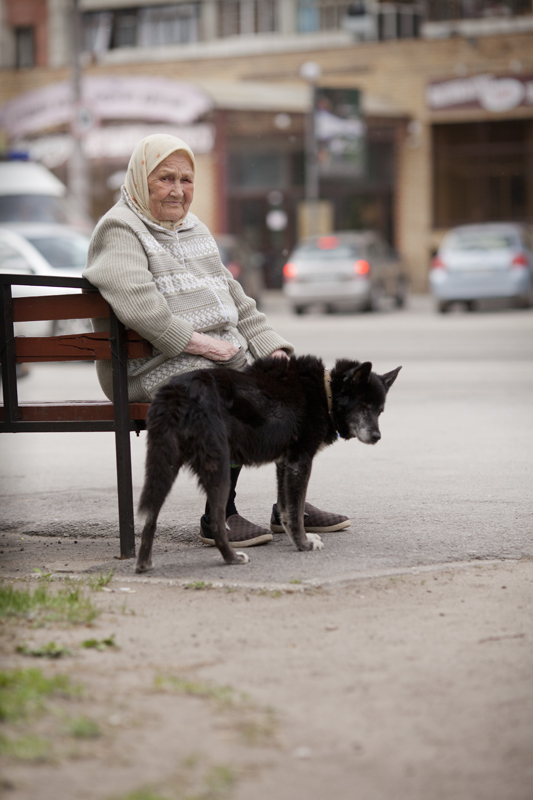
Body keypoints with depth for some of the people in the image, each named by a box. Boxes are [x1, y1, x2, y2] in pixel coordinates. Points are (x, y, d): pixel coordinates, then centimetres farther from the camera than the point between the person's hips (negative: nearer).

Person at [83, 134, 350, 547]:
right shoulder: (120, 231, -5)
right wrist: (200, 342, -23)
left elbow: (234, 299, 24)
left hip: (222, 353, 9)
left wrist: (273, 348, 8)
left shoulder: (195, 229, 23)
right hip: (154, 366, -8)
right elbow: (136, 303, -23)